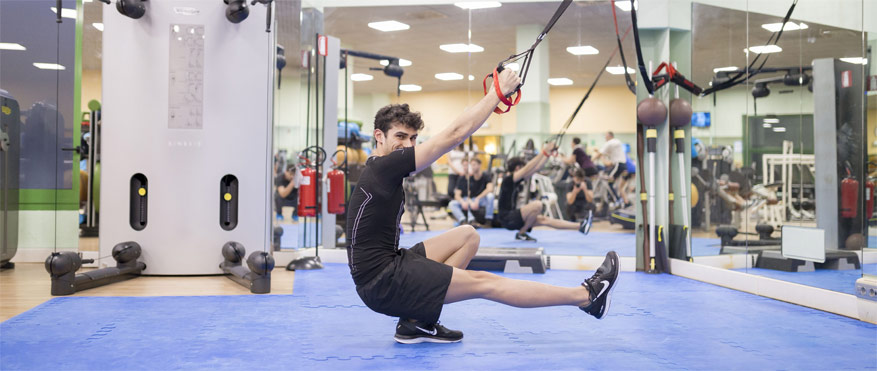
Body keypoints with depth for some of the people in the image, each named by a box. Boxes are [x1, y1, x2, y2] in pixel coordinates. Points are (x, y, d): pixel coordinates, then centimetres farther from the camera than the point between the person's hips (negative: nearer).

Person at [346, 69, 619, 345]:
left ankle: (417, 322, 5)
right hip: (382, 282, -10)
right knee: (483, 283, -10)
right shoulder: (385, 167, -16)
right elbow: (453, 135, -17)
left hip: (390, 263, 10)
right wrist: (497, 92, -11)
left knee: (468, 235, 12)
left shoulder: (382, 168, 13)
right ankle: (587, 296, -2)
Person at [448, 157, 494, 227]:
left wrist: (477, 199, -28)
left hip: (484, 200, -3)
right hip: (472, 201, 3)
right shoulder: (469, 179, 2)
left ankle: (488, 221, -27)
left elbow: (490, 189, -23)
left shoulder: (486, 176, -5)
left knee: (490, 195, -37)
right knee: (452, 204, -18)